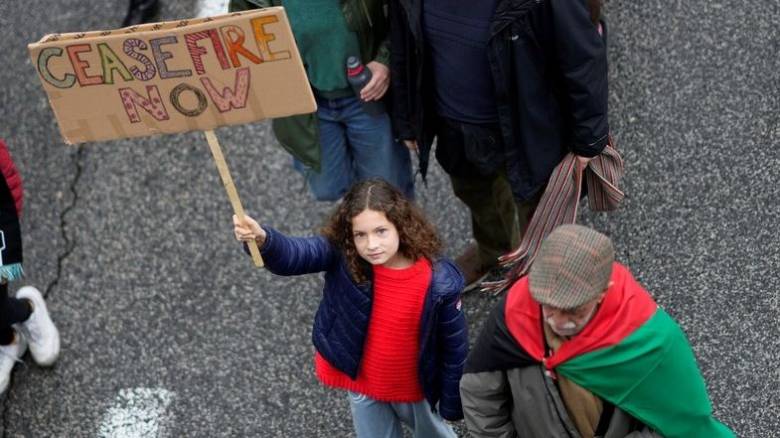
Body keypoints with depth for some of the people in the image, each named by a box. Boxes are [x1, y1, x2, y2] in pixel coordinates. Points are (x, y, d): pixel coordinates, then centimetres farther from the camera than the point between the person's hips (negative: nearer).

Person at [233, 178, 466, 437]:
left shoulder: (439, 282, -28)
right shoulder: (342, 257, -24)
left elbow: (454, 346, -15)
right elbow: (292, 255, -39)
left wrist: (453, 402, -5)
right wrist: (262, 240, -61)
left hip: (416, 389, -1)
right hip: (362, 384, 2)